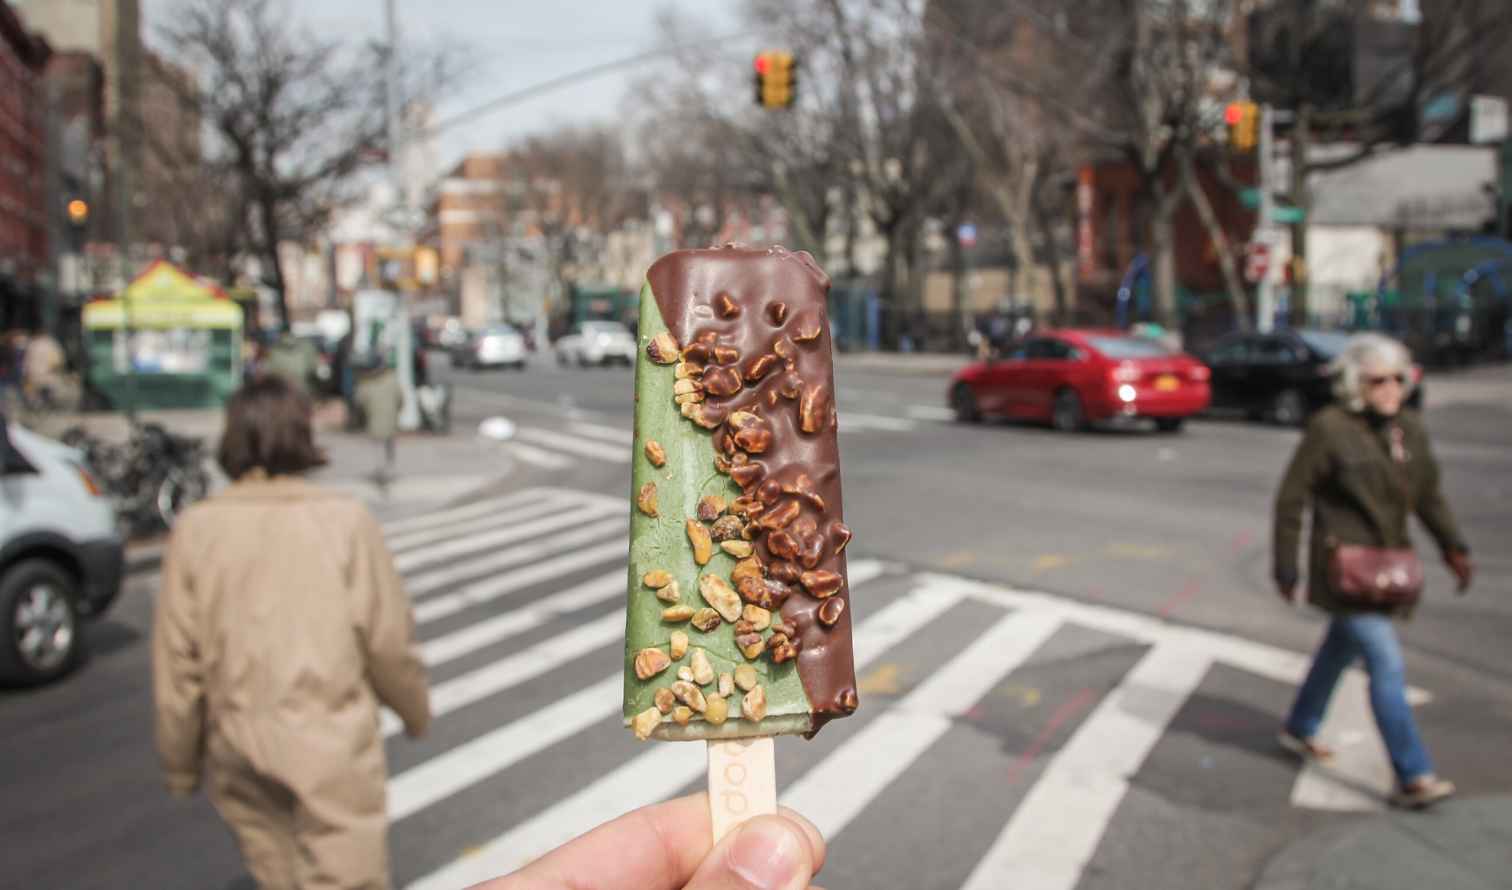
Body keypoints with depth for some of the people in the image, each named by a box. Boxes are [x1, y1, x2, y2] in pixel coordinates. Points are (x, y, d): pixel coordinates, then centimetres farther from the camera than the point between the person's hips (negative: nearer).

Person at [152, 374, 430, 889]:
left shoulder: (197, 529, -6)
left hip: (238, 747, 3)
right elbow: (389, 640, -7)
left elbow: (177, 660, -2)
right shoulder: (344, 521, -11)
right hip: (332, 743, -3)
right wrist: (415, 711, 12)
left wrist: (178, 763, 10)